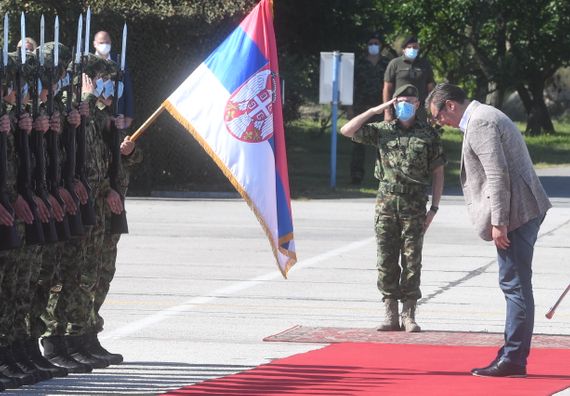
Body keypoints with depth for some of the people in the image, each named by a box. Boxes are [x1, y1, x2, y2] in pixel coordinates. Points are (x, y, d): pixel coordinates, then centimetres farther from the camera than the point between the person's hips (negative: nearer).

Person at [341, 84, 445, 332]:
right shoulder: (383, 130, 7)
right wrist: (375, 111, -3)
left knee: (412, 261, -1)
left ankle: (409, 315, 4)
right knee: (386, 260, 0)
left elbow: (437, 173, 6)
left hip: (414, 206, -1)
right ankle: (390, 315, 5)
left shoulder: (429, 135, 5)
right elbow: (347, 131, 1)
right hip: (386, 202, 1)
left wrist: (434, 208, 0)